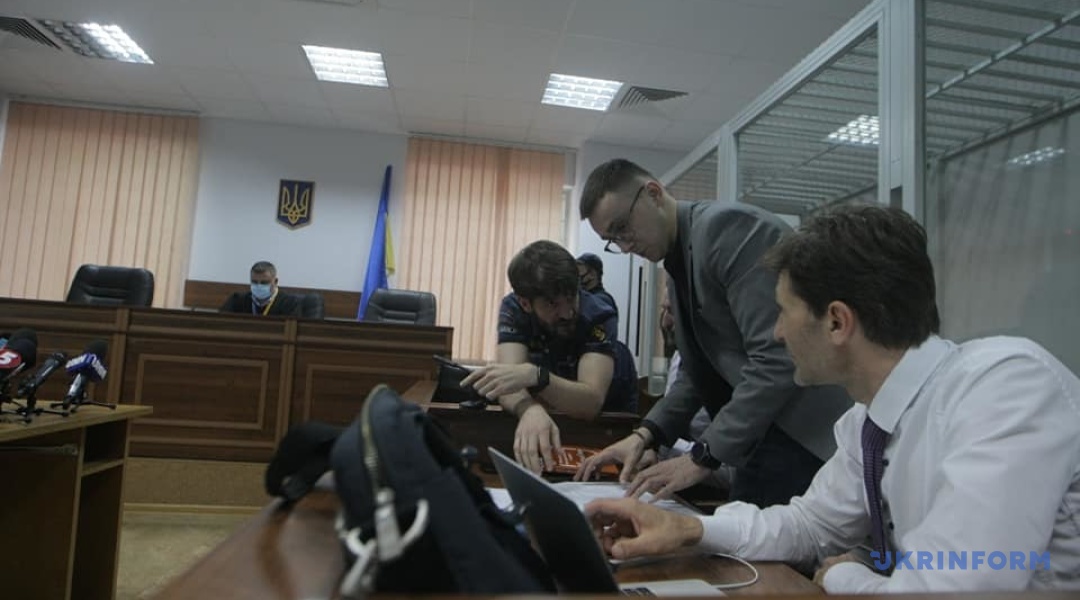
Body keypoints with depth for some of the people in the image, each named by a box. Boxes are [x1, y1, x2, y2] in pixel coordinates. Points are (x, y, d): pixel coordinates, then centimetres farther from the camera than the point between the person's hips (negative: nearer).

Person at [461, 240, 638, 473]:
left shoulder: (598, 316, -30)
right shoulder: (514, 309, -22)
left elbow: (591, 401, -41)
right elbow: (510, 384, -34)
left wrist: (535, 376, -57)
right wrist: (531, 410, -56)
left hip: (608, 416, -1)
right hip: (552, 408, 2)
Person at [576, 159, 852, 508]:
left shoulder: (726, 227, -16)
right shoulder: (680, 260, 12)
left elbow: (776, 357, -23)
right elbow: (697, 370, 15)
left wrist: (704, 456, -19)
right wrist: (646, 434, 1)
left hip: (808, 435, -8)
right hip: (762, 431, 8)